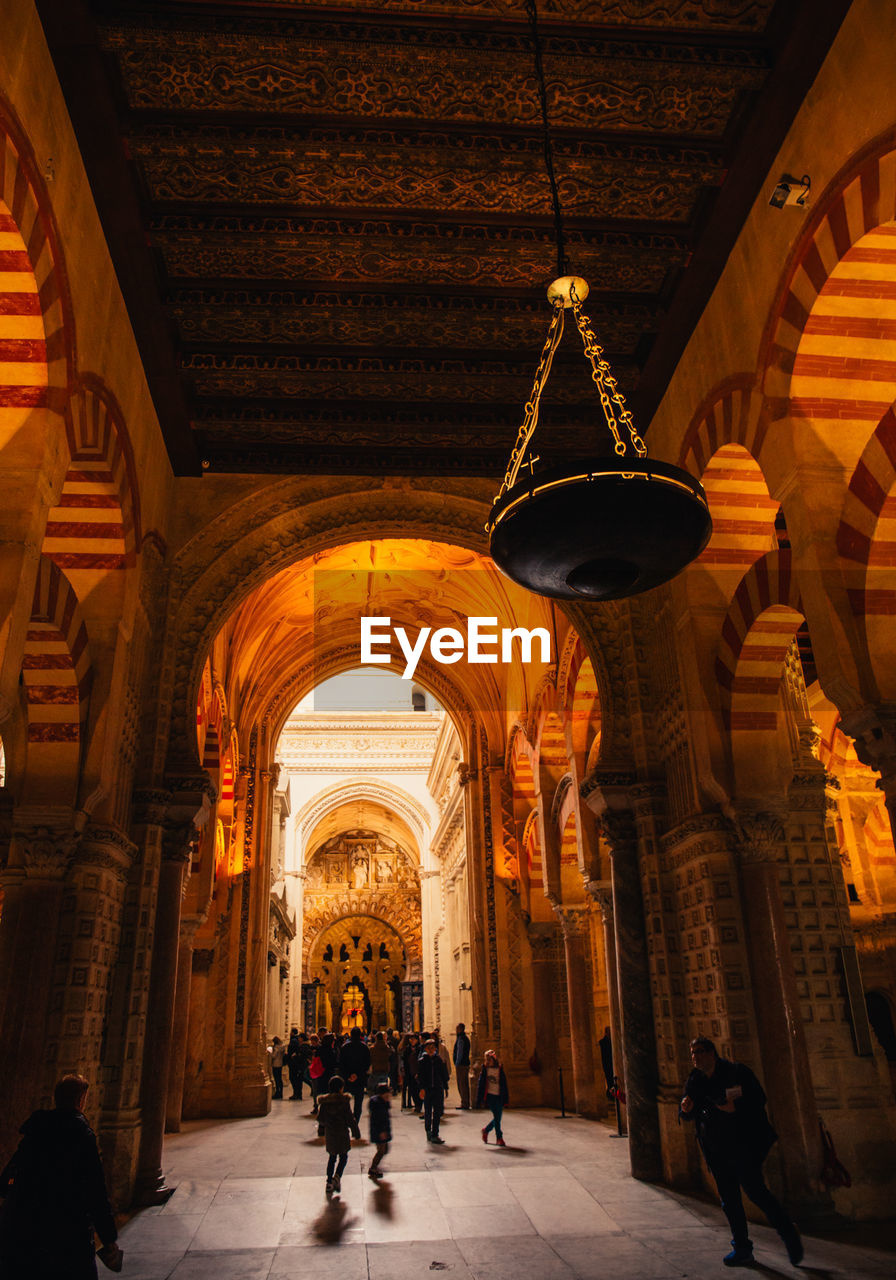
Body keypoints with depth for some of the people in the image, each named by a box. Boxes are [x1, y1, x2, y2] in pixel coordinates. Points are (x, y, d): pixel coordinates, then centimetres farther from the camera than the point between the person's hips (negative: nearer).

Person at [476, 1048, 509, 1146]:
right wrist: (480, 1099, -1)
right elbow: (480, 1084, 1)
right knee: (496, 1117, -8)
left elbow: (504, 1085, 7)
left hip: (499, 1097, 2)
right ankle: (499, 1138, 7)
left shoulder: (499, 1069, 2)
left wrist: (505, 1099, 5)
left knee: (498, 1118, 5)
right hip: (490, 1096, -2)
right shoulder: (484, 1070, -1)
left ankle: (486, 1130, 29)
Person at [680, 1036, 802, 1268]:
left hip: (744, 1143, -5)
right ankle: (742, 1249, 19)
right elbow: (686, 1115, 10)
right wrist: (686, 1109, -13)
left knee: (754, 1189, -11)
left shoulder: (737, 1072, -4)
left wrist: (736, 1108, -23)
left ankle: (788, 1235, 9)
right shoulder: (695, 1081, 8)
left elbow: (759, 1100, -8)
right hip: (716, 1149, 5)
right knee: (729, 1199, 7)